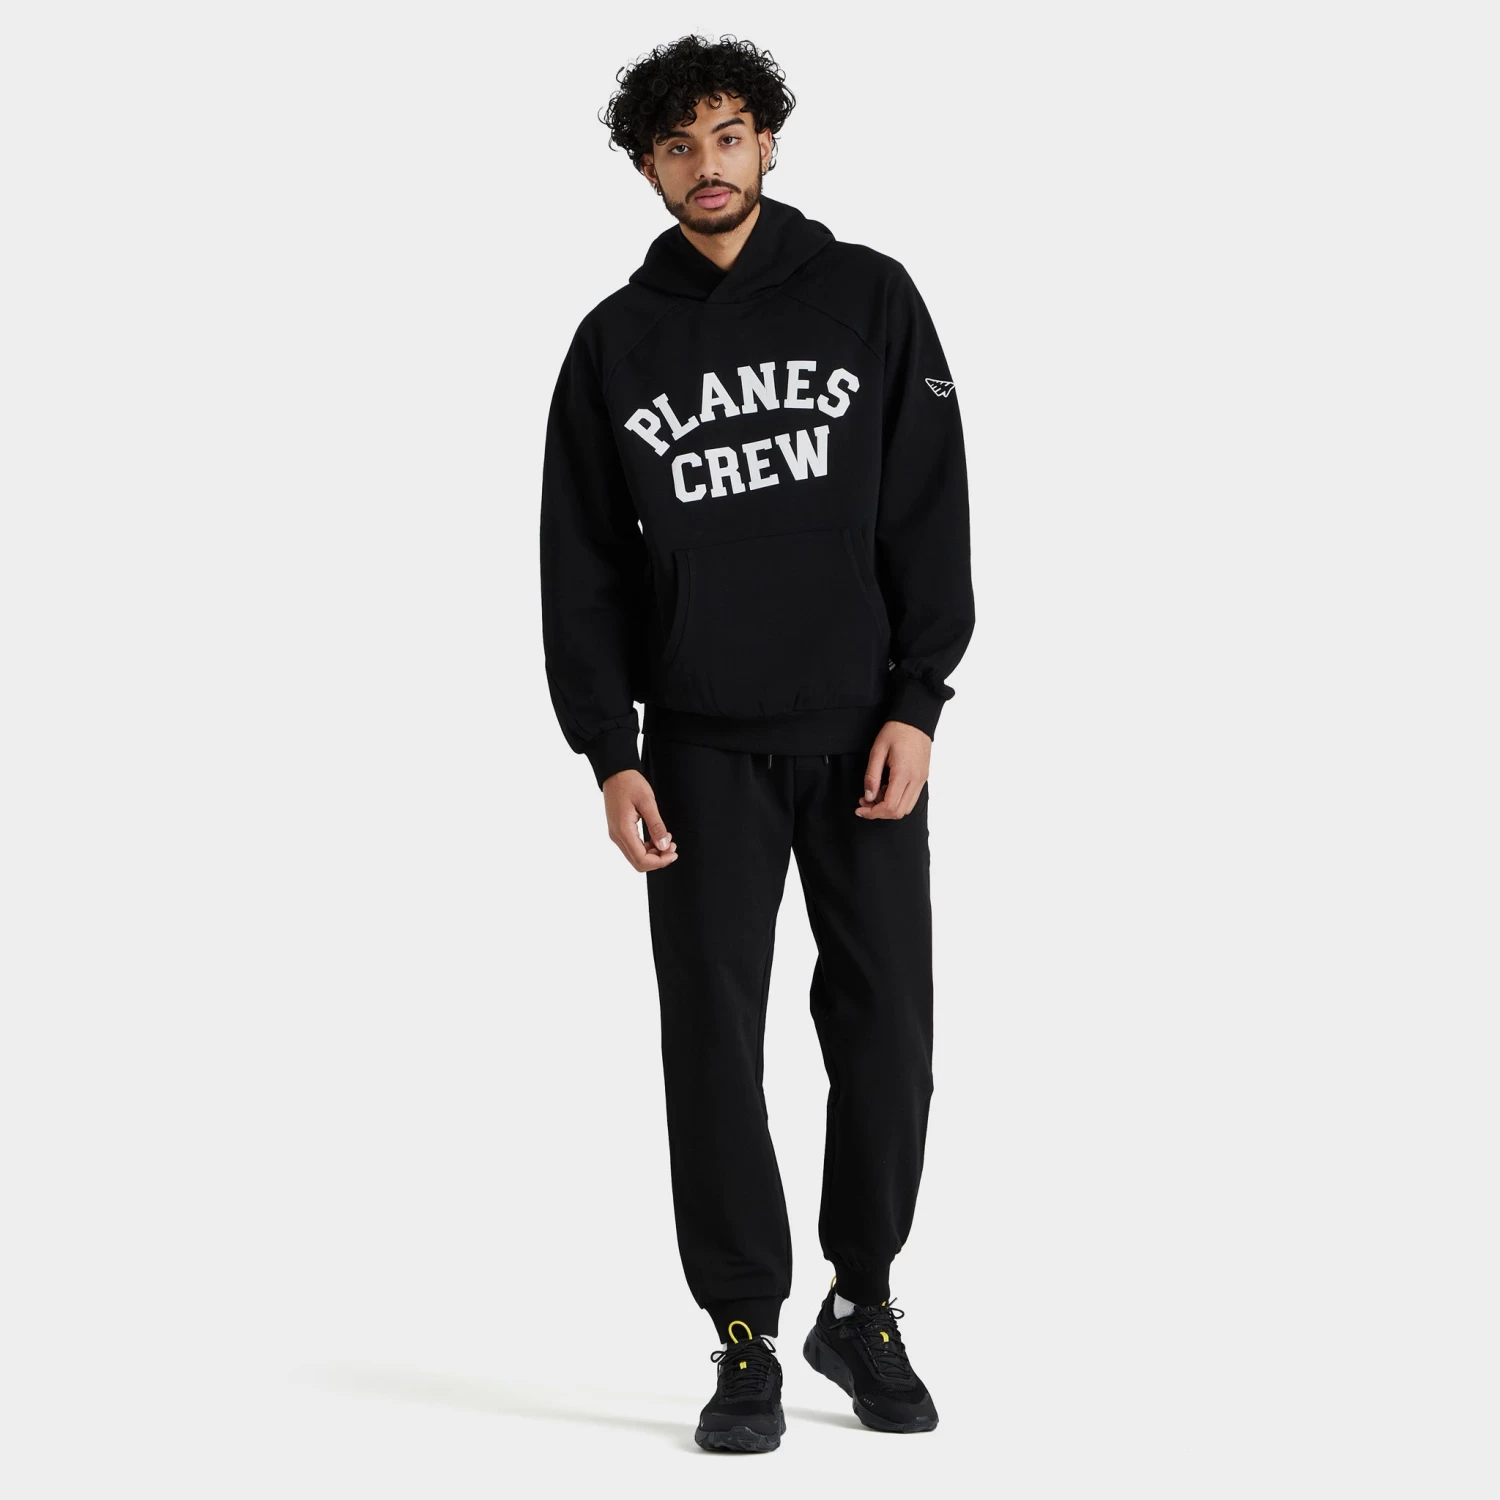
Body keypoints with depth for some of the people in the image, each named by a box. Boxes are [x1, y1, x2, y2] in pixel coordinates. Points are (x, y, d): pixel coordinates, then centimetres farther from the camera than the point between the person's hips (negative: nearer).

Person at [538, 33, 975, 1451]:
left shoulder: (869, 299, 3)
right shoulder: (616, 341, 6)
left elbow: (930, 512, 0)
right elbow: (581, 562, 5)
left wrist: (916, 704, -8)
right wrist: (609, 752, -3)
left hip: (862, 734, 0)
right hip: (701, 748, 1)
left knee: (885, 1031, 1)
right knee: (713, 1041, 0)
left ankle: (862, 1306, 19)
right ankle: (745, 1340, 10)